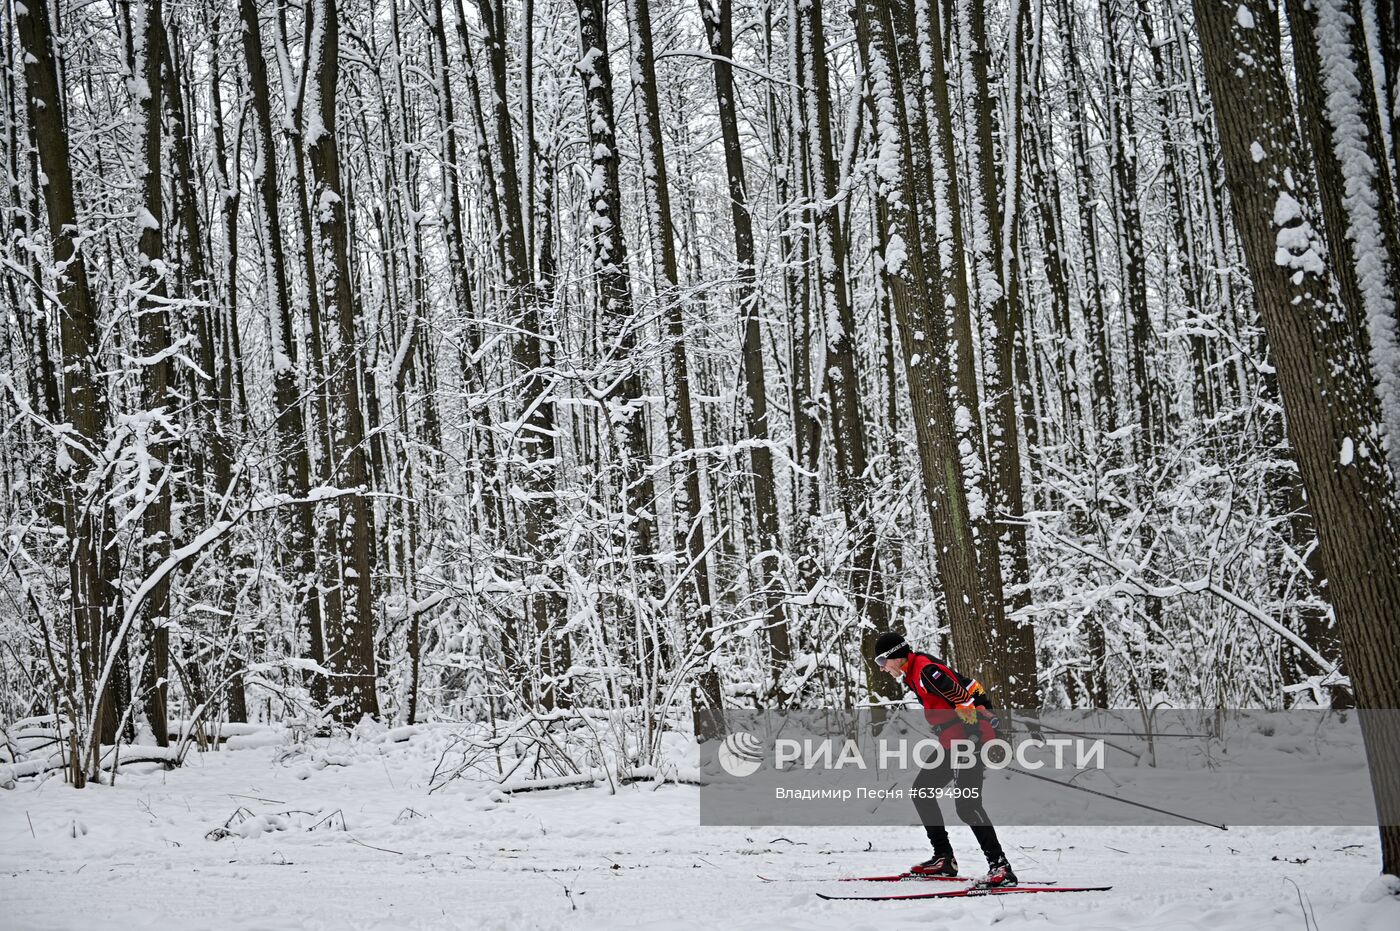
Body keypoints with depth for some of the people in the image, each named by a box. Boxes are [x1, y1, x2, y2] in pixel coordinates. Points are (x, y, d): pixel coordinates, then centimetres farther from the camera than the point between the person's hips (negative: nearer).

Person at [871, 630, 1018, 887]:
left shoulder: (926, 670, -17)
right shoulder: (914, 674, 15)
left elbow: (963, 699, -23)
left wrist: (972, 734, -25)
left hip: (971, 739, -11)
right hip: (953, 743, 11)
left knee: (966, 804, -17)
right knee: (921, 789, 14)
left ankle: (1000, 867, -15)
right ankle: (944, 858, 16)